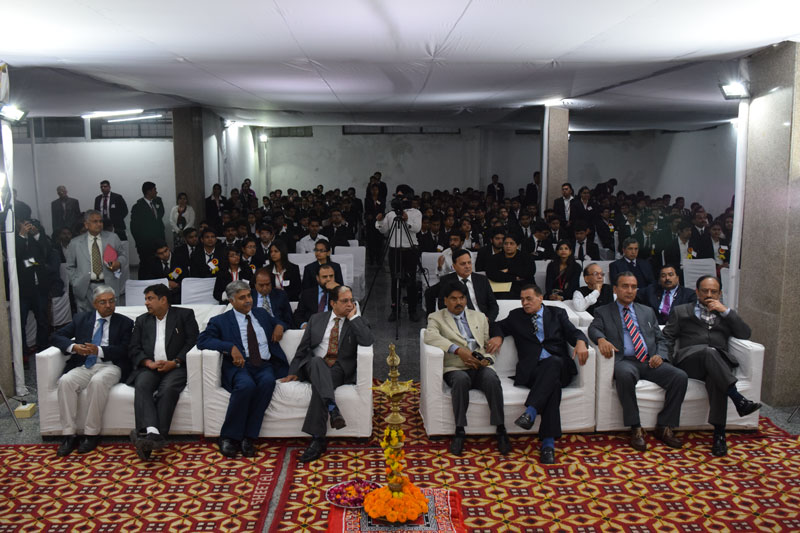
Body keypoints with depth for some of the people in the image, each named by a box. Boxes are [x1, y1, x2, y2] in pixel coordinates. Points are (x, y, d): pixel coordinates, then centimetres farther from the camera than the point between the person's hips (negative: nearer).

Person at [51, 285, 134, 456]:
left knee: (97, 381, -36)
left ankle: (91, 434, -25)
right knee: (65, 381, -28)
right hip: (84, 366, 3)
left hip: (110, 366, -3)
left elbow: (124, 350, -3)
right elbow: (57, 336, 13)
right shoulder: (81, 318, 18)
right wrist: (73, 347, -8)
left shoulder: (124, 323, 10)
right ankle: (69, 434, -22)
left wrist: (99, 350, -18)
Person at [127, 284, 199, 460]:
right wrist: (149, 363, -7)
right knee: (142, 385, -30)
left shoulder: (184, 315, 13)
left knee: (168, 388, -34)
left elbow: (192, 341, 2)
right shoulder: (142, 320, 24)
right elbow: (134, 349, 14)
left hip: (175, 366, -3)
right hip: (149, 367, 3)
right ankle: (151, 432, -47)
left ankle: (154, 437, -43)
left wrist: (174, 362, -11)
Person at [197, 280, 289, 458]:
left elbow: (278, 322, 43)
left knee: (268, 382, -33)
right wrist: (231, 347, -17)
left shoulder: (261, 314, 24)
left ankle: (248, 438, -25)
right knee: (246, 385, -37)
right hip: (239, 365, -3)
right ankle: (229, 437, -20)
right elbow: (202, 340, -3)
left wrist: (279, 326, 16)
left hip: (264, 365, 3)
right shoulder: (221, 321, 11)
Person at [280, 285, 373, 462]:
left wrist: (353, 317, -6)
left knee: (319, 383, -33)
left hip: (340, 369, -1)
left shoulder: (358, 321, 10)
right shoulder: (316, 319, 16)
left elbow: (367, 341, -13)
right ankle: (332, 408, -52)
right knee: (317, 361, -35)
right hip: (314, 366, 2)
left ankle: (317, 440, -37)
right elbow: (302, 348, 16)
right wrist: (294, 372, 5)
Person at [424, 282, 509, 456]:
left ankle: (501, 430, -27)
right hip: (456, 369, -2)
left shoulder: (479, 317, 24)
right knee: (461, 379, -37)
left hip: (480, 367, 2)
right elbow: (430, 336, -11)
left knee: (492, 378, -32)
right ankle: (459, 431, -28)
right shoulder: (436, 318, 11)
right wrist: (458, 350, -20)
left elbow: (490, 344, 22)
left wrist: (487, 359, -2)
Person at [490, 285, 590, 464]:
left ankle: (530, 412, -47)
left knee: (553, 361, -37)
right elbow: (498, 326, 22)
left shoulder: (558, 313, 20)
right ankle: (549, 441, -42)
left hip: (559, 366, 1)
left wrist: (580, 342, -16)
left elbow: (574, 332, 8)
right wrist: (498, 337, -3)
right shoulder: (516, 316, 23)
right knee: (553, 383, -35)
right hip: (531, 370, 0)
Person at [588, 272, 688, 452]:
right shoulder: (603, 312, 15)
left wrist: (660, 355, -1)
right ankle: (636, 429, -26)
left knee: (680, 376, -23)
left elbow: (661, 339, 21)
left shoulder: (647, 312, 25)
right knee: (624, 374, -39)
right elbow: (594, 328, -4)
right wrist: (601, 339, -28)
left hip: (649, 362, 4)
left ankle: (664, 427, -10)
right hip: (625, 361, -4)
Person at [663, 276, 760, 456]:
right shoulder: (681, 311, 24)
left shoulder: (726, 314, 28)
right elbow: (667, 337, 15)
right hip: (689, 360, -1)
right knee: (708, 351, -38)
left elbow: (745, 334, 12)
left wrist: (725, 311, 4)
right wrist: (671, 358, -3)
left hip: (718, 362, 1)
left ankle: (719, 433, -39)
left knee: (715, 378, -37)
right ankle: (738, 399, -47)